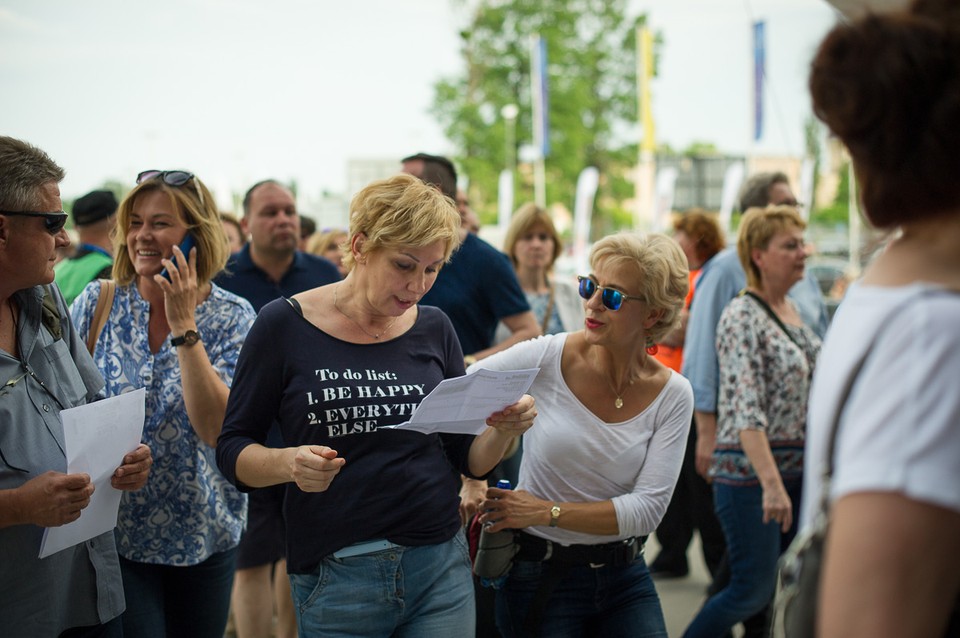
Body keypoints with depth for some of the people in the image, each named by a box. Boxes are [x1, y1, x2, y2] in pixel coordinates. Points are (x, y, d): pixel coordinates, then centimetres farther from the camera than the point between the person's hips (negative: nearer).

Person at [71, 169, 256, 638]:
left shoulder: (232, 318, -7)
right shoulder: (97, 304, -3)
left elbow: (214, 427, -19)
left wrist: (184, 325, -21)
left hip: (203, 537, 0)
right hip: (114, 533, 0)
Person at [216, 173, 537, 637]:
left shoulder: (434, 329, 5)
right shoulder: (285, 324, -5)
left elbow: (468, 457, 10)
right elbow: (232, 449, -2)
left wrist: (503, 429, -11)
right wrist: (287, 463, -23)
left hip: (440, 568, 3)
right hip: (333, 577, -2)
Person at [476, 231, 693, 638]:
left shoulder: (672, 395, -5)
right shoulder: (548, 357, -10)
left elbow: (648, 508, -12)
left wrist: (547, 512, -19)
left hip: (625, 576, 2)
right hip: (540, 574, -2)